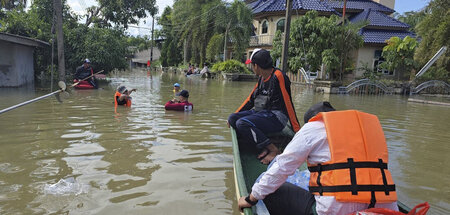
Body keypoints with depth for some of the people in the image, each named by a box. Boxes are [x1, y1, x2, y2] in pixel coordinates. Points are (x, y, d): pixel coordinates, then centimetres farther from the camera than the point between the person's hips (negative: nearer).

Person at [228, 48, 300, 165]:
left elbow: (288, 104, -15)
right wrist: (235, 114, 22)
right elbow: (251, 99, 21)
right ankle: (262, 148, -12)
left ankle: (273, 150, -16)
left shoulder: (278, 76, -14)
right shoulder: (262, 78, 13)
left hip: (276, 117, -9)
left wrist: (297, 130, -15)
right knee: (232, 119, -5)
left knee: (242, 123, -26)